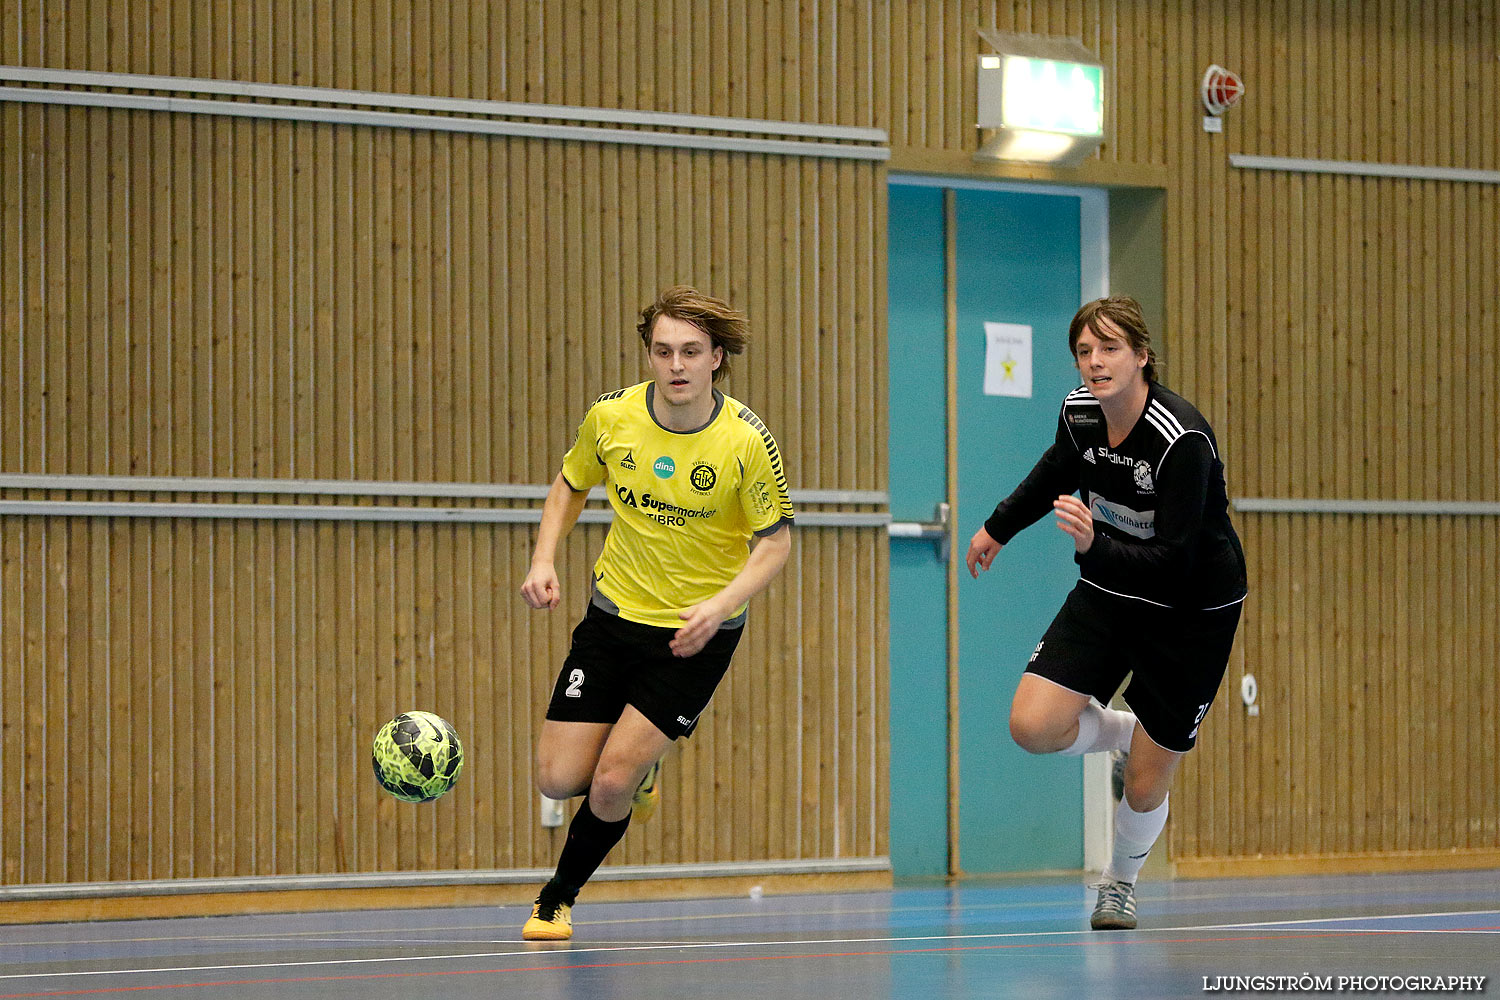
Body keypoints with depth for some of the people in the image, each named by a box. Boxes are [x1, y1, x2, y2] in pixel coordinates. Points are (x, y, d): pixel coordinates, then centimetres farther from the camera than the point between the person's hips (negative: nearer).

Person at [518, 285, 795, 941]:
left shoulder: (746, 440, -18)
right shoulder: (611, 417, -9)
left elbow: (775, 540, -10)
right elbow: (570, 485, 10)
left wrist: (720, 605, -25)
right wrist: (543, 560, -5)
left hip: (697, 634, -3)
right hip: (615, 614, 3)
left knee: (612, 781, -12)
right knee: (559, 779, -2)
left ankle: (559, 899, 15)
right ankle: (641, 770, 34)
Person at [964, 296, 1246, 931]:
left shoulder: (1184, 439, -29)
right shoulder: (1079, 412, -10)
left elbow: (1173, 561, -31)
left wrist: (1096, 547, -47)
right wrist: (999, 527, 26)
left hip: (1193, 610, -5)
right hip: (1109, 591, 5)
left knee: (1145, 789, -1)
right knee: (1032, 725, -15)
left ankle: (1120, 880, 33)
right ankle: (1125, 733, 17)